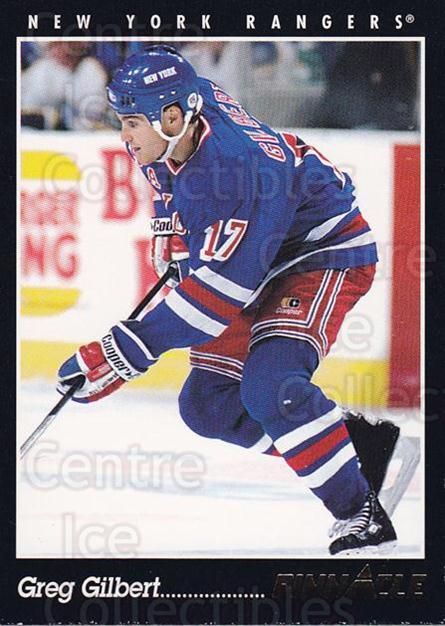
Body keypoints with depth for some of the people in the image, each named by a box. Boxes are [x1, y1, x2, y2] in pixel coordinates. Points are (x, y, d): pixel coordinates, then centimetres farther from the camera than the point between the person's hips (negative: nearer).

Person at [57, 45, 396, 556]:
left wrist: (127, 351, -39)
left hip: (323, 255, -9)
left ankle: (362, 514, -18)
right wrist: (175, 236, 19)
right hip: (257, 267, 10)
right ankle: (355, 439, 14)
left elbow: (223, 287, -37)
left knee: (269, 387, -30)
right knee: (207, 407, 2)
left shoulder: (245, 167, -36)